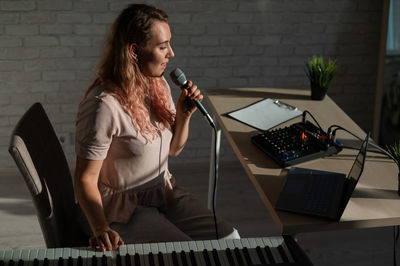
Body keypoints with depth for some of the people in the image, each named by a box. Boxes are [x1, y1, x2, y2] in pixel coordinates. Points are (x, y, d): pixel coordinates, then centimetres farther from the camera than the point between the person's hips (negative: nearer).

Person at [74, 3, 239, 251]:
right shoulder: (105, 105, -25)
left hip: (164, 191, 8)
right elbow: (85, 179, -23)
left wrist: (183, 116, -8)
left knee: (229, 238, -2)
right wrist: (100, 229, -38)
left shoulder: (158, 85, 1)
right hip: (125, 208, -8)